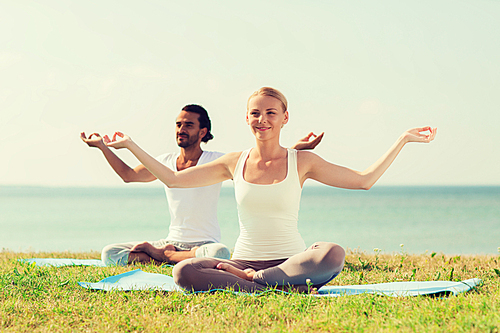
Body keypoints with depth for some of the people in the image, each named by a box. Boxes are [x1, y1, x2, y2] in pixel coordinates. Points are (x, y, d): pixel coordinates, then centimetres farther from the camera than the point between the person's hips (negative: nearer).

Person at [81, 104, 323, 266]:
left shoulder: (217, 162, -4)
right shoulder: (165, 163, 9)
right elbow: (129, 175, 18)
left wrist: (294, 149, -23)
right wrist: (103, 147, 15)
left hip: (205, 243, -3)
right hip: (173, 241, 3)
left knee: (220, 253, -42)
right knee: (110, 254, -13)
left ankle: (161, 254, -19)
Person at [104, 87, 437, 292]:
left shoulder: (302, 162, 4)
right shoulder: (235, 162, 9)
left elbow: (364, 179, 5)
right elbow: (172, 178, 15)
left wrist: (404, 140, 3)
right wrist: (131, 145, 14)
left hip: (291, 261, -1)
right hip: (244, 260, 1)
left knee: (333, 254, -36)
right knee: (184, 272, -29)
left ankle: (250, 279, -20)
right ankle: (275, 288, -26)